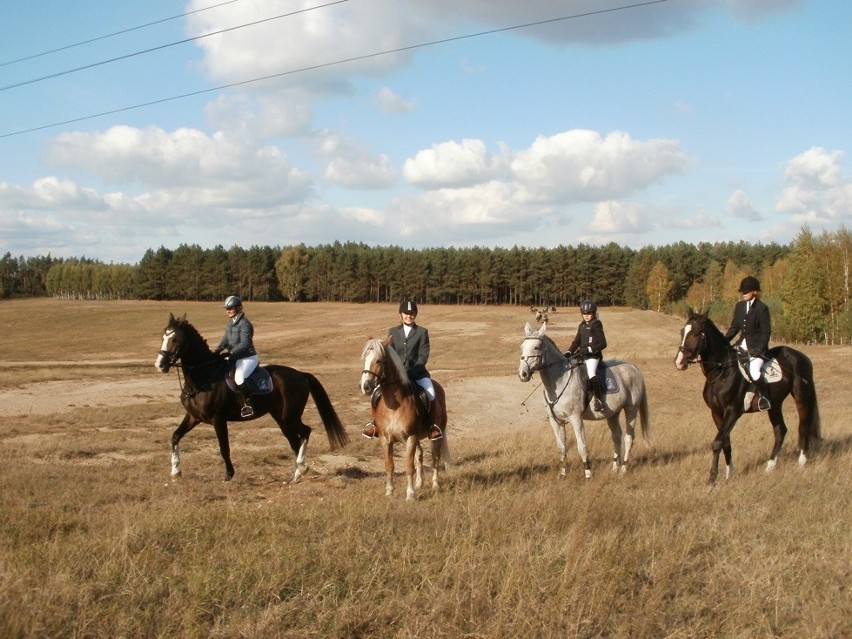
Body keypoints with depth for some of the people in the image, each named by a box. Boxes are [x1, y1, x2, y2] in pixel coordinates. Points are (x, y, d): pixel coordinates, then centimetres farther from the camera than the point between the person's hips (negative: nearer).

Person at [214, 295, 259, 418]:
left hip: (248, 358, -10)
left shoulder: (245, 324, -16)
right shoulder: (230, 323, 12)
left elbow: (245, 344, -23)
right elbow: (226, 339, 11)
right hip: (235, 357, 10)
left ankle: (248, 405, -27)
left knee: (239, 377, -32)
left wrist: (230, 353, -30)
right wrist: (217, 350, -7)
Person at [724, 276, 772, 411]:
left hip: (757, 347, -8)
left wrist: (760, 349, -21)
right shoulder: (739, 306, 8)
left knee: (754, 371, -28)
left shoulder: (761, 308, -10)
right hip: (743, 345, 8)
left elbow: (766, 331, -11)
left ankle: (765, 397, -7)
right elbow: (734, 327, 14)